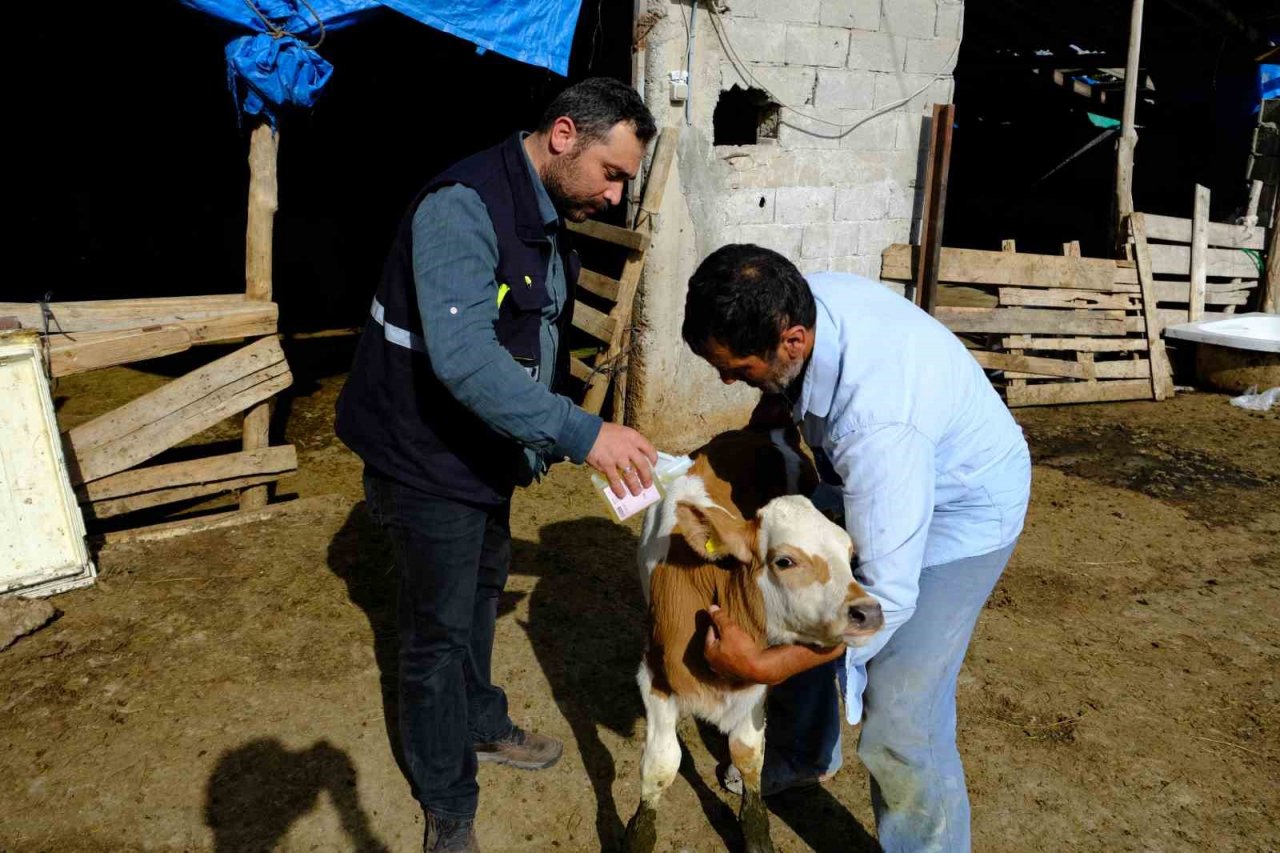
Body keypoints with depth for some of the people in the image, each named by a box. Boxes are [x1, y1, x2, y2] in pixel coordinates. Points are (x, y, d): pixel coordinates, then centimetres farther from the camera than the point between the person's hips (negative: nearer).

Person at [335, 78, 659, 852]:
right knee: (441, 629, 5)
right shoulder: (463, 207, -26)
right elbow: (463, 357, -38)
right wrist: (581, 432, -39)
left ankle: (480, 724, 47)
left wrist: (545, 441, 11)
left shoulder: (550, 219, 5)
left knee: (481, 594, 24)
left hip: (488, 452, 9)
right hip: (428, 461, -9)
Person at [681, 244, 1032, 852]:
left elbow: (887, 597, -36)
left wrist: (763, 666, -33)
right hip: (869, 479, 8)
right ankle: (804, 757, 44)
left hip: (960, 510, -8)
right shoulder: (797, 301, -21)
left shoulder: (878, 424, -44)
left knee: (898, 722, -13)